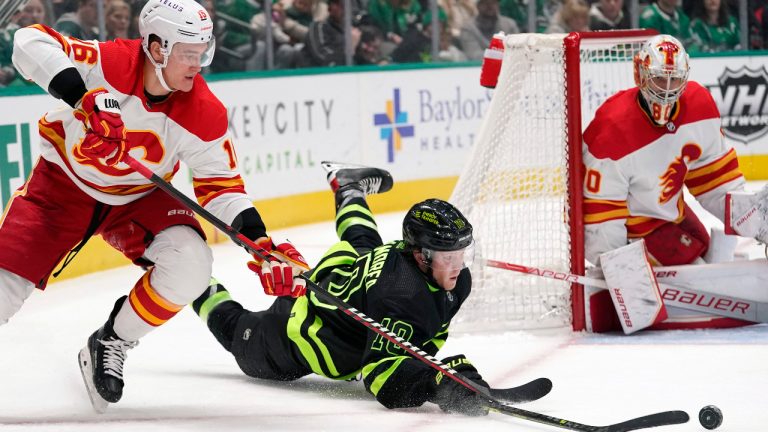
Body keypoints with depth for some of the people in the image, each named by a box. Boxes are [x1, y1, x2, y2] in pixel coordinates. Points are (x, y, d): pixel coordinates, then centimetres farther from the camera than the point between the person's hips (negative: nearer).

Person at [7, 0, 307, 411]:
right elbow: (31, 42, -35)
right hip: (64, 183, -3)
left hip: (139, 198, 3)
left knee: (190, 265, -24)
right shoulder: (108, 63, -28)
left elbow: (221, 184, -12)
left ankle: (110, 345, 0)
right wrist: (79, 94, -48)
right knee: (5, 290, -15)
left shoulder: (204, 114, -19)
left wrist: (259, 241, -27)